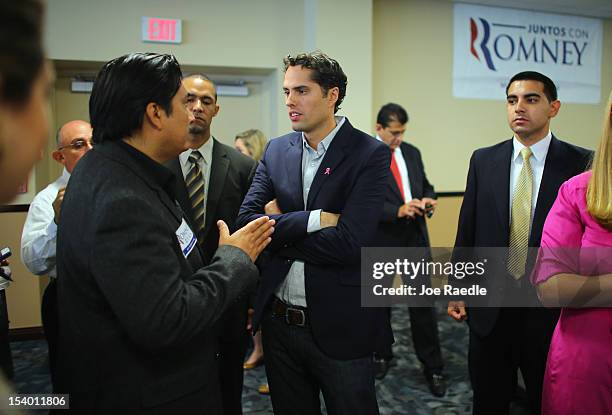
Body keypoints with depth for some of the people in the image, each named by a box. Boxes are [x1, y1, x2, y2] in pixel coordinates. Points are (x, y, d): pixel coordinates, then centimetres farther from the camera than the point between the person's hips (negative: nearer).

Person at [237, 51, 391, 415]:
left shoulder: (370, 155, -12)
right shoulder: (277, 150, 3)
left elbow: (349, 243, -23)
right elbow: (246, 221, -7)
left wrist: (280, 227, -11)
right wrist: (313, 219, -20)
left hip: (340, 327, -4)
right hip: (279, 322, 5)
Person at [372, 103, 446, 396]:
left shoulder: (412, 152, 8)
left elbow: (425, 185, 16)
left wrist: (428, 199, -7)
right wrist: (398, 210, -27)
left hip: (415, 236, 3)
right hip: (381, 239, -3)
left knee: (423, 302, 4)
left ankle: (432, 366, 16)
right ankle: (382, 355, 36)